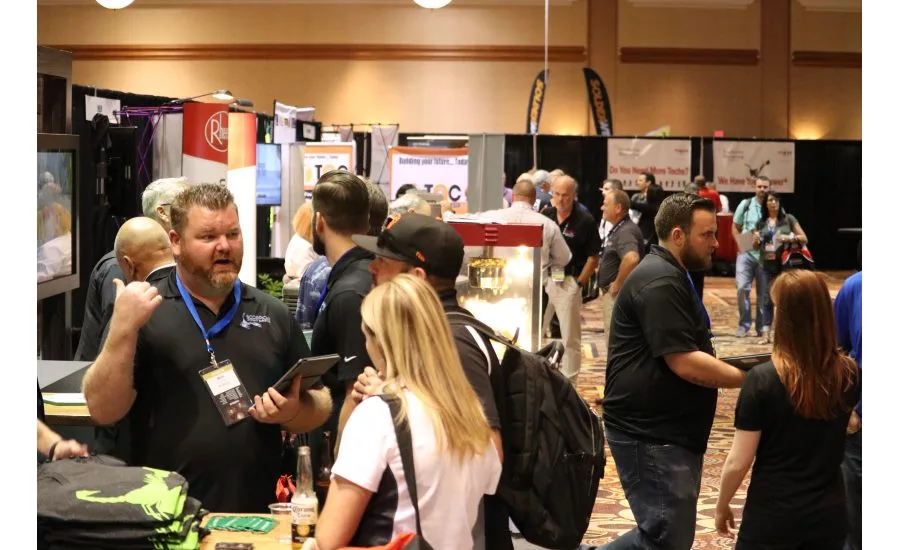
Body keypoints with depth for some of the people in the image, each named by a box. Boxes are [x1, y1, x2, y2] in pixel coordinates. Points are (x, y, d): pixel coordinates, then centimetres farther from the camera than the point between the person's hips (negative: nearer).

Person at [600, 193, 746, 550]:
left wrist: (741, 371, 7)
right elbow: (684, 362, -22)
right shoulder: (661, 282, -17)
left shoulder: (670, 276, 18)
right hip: (650, 435, -11)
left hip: (667, 432, 11)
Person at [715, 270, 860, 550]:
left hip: (772, 516, -4)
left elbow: (738, 462, -12)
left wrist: (721, 506, 2)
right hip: (829, 513, 4)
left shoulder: (763, 379, -18)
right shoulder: (848, 374, -7)